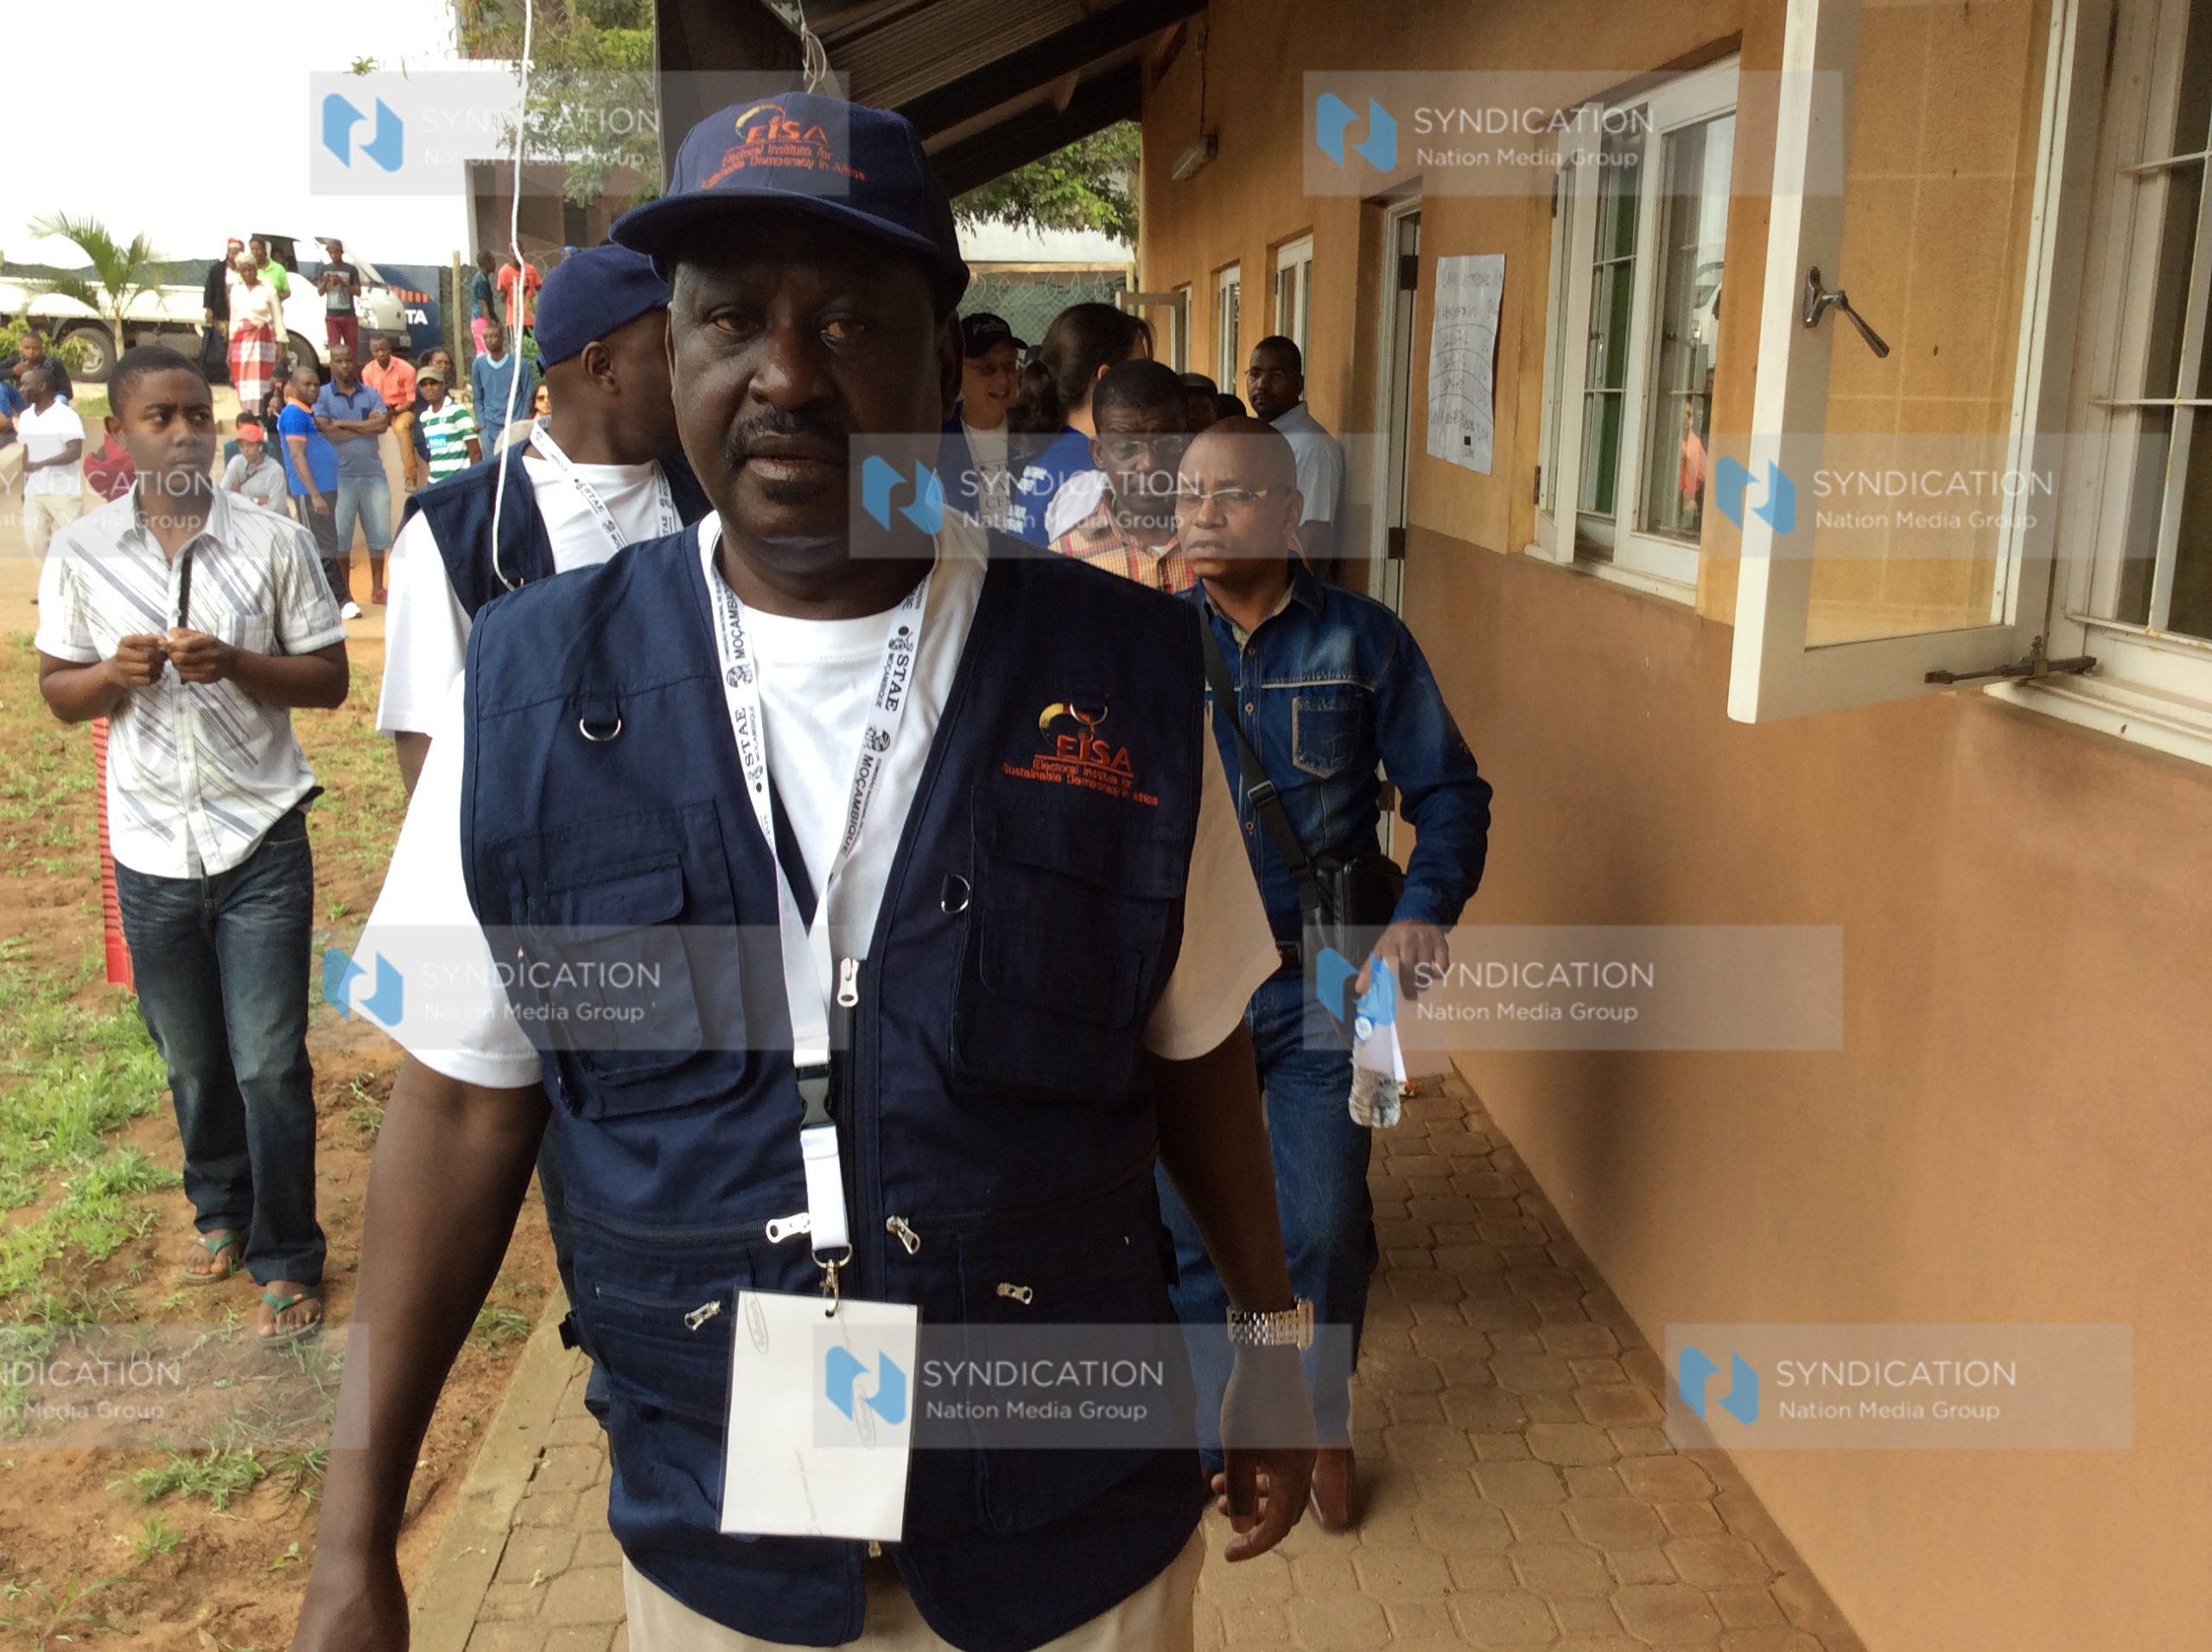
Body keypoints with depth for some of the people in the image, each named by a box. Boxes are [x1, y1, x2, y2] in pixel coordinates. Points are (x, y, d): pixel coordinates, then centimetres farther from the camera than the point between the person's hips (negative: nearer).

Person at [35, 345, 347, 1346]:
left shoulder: (273, 542, -5)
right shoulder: (81, 554, 0)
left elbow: (329, 678, -2)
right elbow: (59, 695, 7)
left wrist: (236, 664, -19)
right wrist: (115, 673, -15)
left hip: (261, 842, -2)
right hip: (151, 849, 2)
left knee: (269, 1063, 1)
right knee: (192, 1060, 17)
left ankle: (287, 1261, 16)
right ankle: (221, 1212, 41)